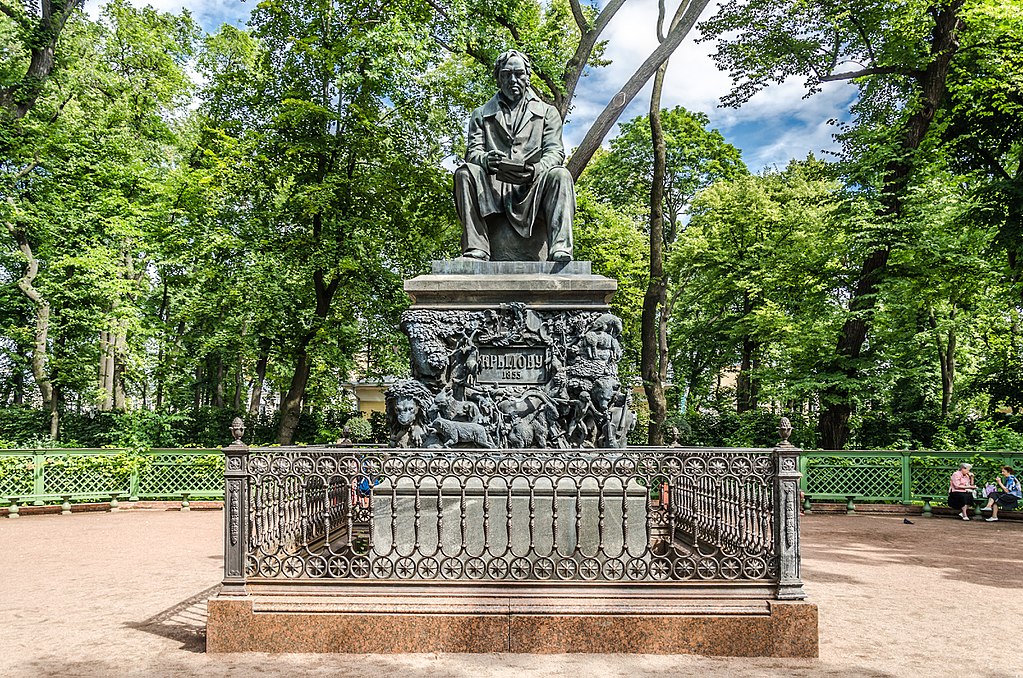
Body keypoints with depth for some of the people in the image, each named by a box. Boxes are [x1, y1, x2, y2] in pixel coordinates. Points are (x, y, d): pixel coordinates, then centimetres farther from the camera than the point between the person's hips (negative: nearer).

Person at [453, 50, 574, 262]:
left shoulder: (547, 112, 21)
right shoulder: (481, 114, 23)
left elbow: (555, 152, 6)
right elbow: (473, 151, 8)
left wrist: (537, 169, -18)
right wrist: (487, 160, -19)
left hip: (533, 188, 0)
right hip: (491, 191, 1)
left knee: (560, 175, -30)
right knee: (465, 173, -28)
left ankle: (560, 252, -43)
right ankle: (476, 252, -35)